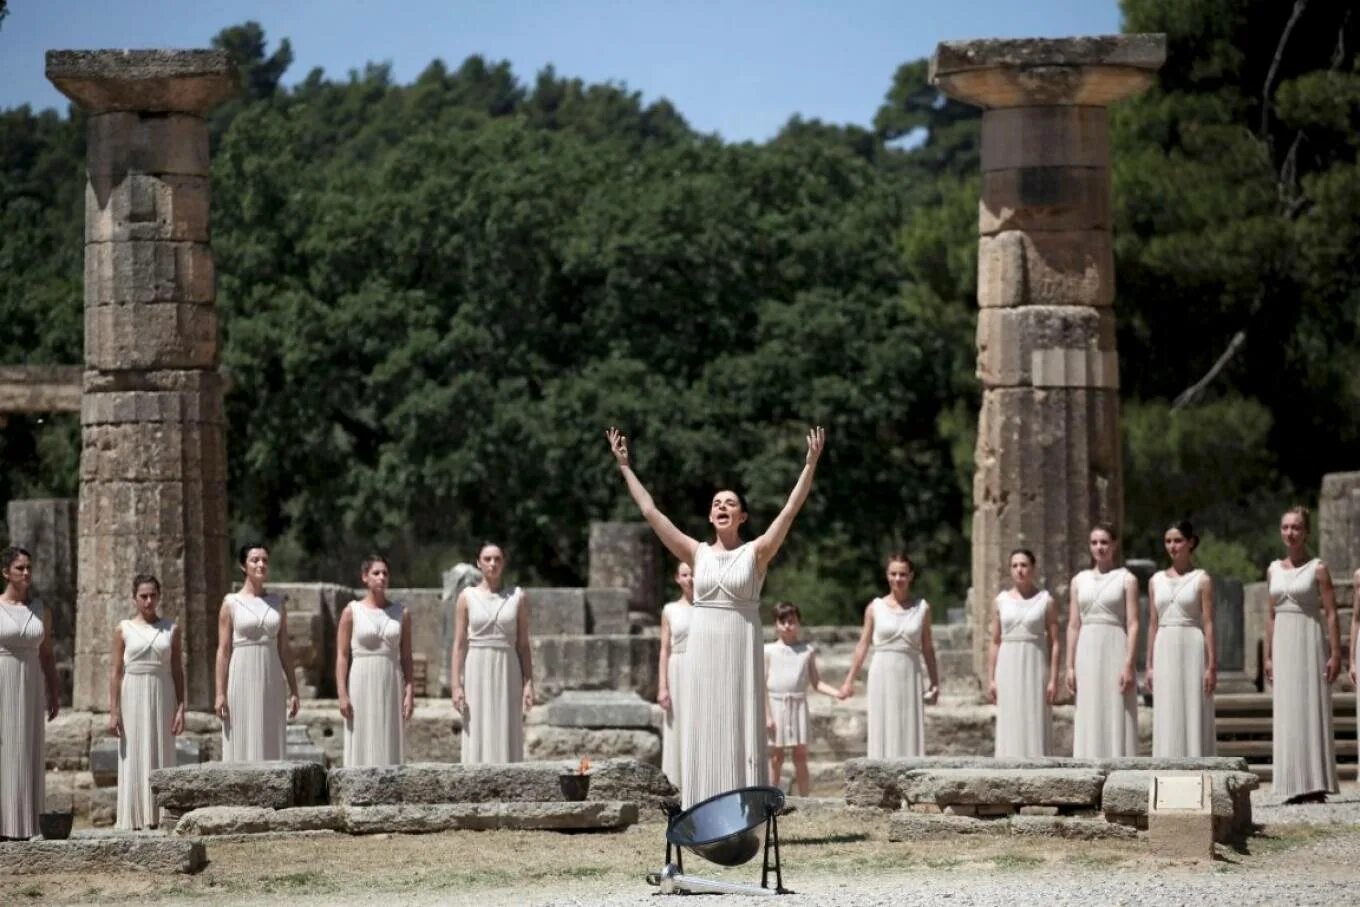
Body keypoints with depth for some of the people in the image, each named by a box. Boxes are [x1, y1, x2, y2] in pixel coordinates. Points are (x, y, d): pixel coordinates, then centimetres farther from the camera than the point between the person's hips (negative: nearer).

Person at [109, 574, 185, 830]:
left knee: (161, 755, 0)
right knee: (134, 757, -2)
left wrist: (181, 707, -1)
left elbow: (177, 671, 6)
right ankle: (132, 817, 0)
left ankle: (159, 816, 1)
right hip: (133, 696, -1)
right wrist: (113, 711, -5)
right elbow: (115, 671, 1)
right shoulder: (124, 629, 3)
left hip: (162, 696, 1)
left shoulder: (171, 629, 6)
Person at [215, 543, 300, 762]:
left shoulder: (275, 604, 11)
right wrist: (220, 693, -8)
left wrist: (293, 691, 8)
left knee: (270, 745, 3)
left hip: (271, 682, 4)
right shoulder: (232, 604, 0)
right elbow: (223, 650, -3)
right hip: (242, 680, -3)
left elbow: (284, 649, 11)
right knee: (242, 744, -3)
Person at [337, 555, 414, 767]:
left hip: (391, 687, 2)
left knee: (390, 746, 1)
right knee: (362, 746, -3)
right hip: (361, 687, -2)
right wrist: (342, 694, -9)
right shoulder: (352, 611, 1)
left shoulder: (401, 614, 7)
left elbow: (406, 657, 8)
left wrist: (410, 692, -1)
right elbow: (342, 656, -1)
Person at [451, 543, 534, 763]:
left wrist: (529, 684, -3)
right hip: (477, 673, -1)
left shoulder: (518, 597, 4)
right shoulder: (467, 597, 2)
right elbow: (459, 644, 1)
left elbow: (523, 644, 5)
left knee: (506, 738, -1)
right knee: (477, 739, -2)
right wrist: (456, 686, -7)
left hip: (507, 673, 1)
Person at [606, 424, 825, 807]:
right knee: (703, 735, 1)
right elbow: (650, 511, 8)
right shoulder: (697, 554, 8)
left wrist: (810, 466, -15)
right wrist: (625, 467, 7)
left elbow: (790, 510, -7)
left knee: (740, 735, -3)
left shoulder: (756, 553, 1)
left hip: (741, 650, -3)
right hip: (703, 649, 3)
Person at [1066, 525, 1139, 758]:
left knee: (1117, 719, -5)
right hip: (1088, 654, 4)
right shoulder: (1079, 581, 12)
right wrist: (1070, 666, 4)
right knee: (1090, 719, 3)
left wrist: (1129, 665, -14)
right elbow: (1074, 625, 11)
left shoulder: (1126, 579, 0)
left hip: (1115, 652, -4)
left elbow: (1133, 625, -5)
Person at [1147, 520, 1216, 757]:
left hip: (1192, 650, -4)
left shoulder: (1201, 580, -1)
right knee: (1167, 721, 2)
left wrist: (1211, 666, -10)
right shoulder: (1157, 580, 12)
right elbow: (1153, 624, 13)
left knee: (1194, 717, -4)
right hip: (1165, 651, 4)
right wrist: (1149, 665, 8)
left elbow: (1208, 624, -4)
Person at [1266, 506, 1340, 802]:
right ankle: (1296, 787, 5)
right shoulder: (1274, 570, 11)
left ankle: (1316, 786, -6)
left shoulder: (1317, 569, -4)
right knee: (1287, 713, 3)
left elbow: (1331, 614, -7)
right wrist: (1268, 655, 12)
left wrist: (1335, 654, -13)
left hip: (1310, 642, -5)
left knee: (1312, 710, -6)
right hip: (1283, 645, 5)